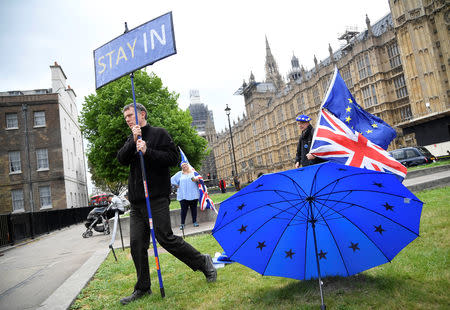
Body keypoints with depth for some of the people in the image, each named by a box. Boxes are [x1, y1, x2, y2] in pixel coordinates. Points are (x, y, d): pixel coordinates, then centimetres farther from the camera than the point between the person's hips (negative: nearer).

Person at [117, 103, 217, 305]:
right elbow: (122, 159, 3)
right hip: (136, 201, 7)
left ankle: (203, 262, 11)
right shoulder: (131, 140, 19)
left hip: (157, 198, -6)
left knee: (165, 238, -8)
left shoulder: (159, 133, 1)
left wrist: (147, 152, -16)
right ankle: (143, 288, 20)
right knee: (137, 244, 6)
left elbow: (173, 158, -9)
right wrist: (134, 141, -11)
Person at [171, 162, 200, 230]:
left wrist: (197, 179, -20)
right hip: (183, 195, 0)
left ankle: (195, 222, 10)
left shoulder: (193, 172, 12)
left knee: (194, 208, 1)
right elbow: (172, 179, 18)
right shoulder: (179, 174, 15)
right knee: (184, 209, -5)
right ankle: (182, 224, 0)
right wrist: (176, 185, 8)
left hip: (193, 194, 0)